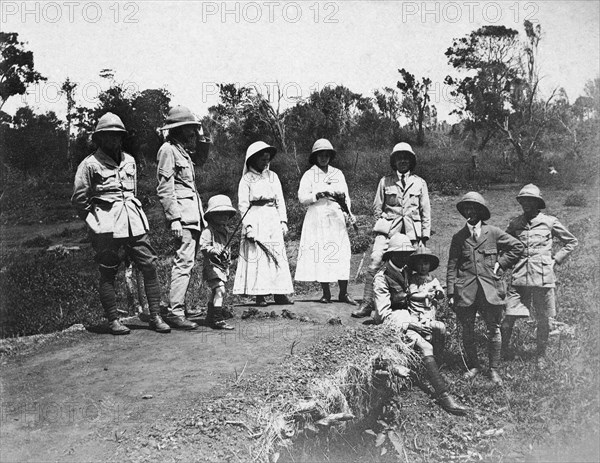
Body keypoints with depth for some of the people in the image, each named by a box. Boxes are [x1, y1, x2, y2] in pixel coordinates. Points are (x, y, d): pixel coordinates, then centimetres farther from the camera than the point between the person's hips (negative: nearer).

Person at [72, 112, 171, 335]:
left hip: (134, 222, 5)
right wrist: (95, 220, 4)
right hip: (106, 226, -5)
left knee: (150, 266, -1)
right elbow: (78, 198, 0)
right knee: (108, 274, 1)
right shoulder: (90, 164, -3)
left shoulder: (129, 160, 14)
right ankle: (113, 321, 12)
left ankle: (155, 317, 6)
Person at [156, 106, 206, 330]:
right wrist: (174, 218, -20)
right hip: (182, 214, -10)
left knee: (186, 262, 10)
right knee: (184, 262, -14)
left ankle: (177, 308, 16)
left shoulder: (183, 151, 23)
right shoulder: (168, 150, -6)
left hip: (193, 216, 10)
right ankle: (175, 312, -13)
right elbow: (165, 188, -13)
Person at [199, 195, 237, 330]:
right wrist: (215, 251, -35)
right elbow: (203, 247, -21)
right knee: (220, 290, -21)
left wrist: (228, 255, 21)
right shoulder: (208, 231, -12)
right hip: (212, 265, -9)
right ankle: (217, 319, -20)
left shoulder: (225, 231, 18)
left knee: (216, 292, 18)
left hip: (222, 266, 10)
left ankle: (210, 316, 32)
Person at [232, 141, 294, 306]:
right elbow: (242, 204, -3)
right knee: (257, 257, -6)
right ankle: (260, 294, -3)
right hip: (255, 220, -4)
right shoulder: (247, 178, 2)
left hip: (273, 219, 4)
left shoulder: (273, 176, 14)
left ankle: (279, 293, 3)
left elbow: (280, 200, 14)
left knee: (278, 256, 1)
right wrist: (248, 225, -13)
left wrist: (283, 221, 5)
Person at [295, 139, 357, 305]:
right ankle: (326, 293, 4)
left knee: (342, 254, -7)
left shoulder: (338, 174, 16)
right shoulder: (309, 175, 7)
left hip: (336, 218, 2)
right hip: (317, 218, -2)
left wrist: (348, 210, -4)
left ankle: (343, 293, -2)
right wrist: (318, 195, -16)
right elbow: (302, 197, -1)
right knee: (320, 255, -5)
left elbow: (345, 195, 13)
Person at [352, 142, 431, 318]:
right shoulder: (385, 181, 8)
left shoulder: (420, 183, 11)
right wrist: (383, 224, 5)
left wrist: (425, 236, 7)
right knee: (375, 262, -14)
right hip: (388, 229, -1)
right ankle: (367, 304, -10)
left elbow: (426, 211, 12)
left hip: (412, 231, 1)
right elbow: (377, 207, 13)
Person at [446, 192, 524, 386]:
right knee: (467, 331, 6)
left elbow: (517, 247, 12)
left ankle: (493, 369, 15)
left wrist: (501, 264, 2)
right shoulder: (458, 237, 6)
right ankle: (473, 366, 23)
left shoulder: (493, 233, 4)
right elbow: (452, 267, 5)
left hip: (490, 289, -1)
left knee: (493, 330, 4)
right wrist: (451, 293, -1)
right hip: (465, 291, 1)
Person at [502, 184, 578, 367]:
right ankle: (504, 348, 17)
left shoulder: (550, 222, 2)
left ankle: (541, 356, 23)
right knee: (509, 316, -5)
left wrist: (556, 259, 5)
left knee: (543, 320, 7)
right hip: (519, 277, 1)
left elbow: (571, 242, 14)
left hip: (543, 277, -1)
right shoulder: (515, 223, 7)